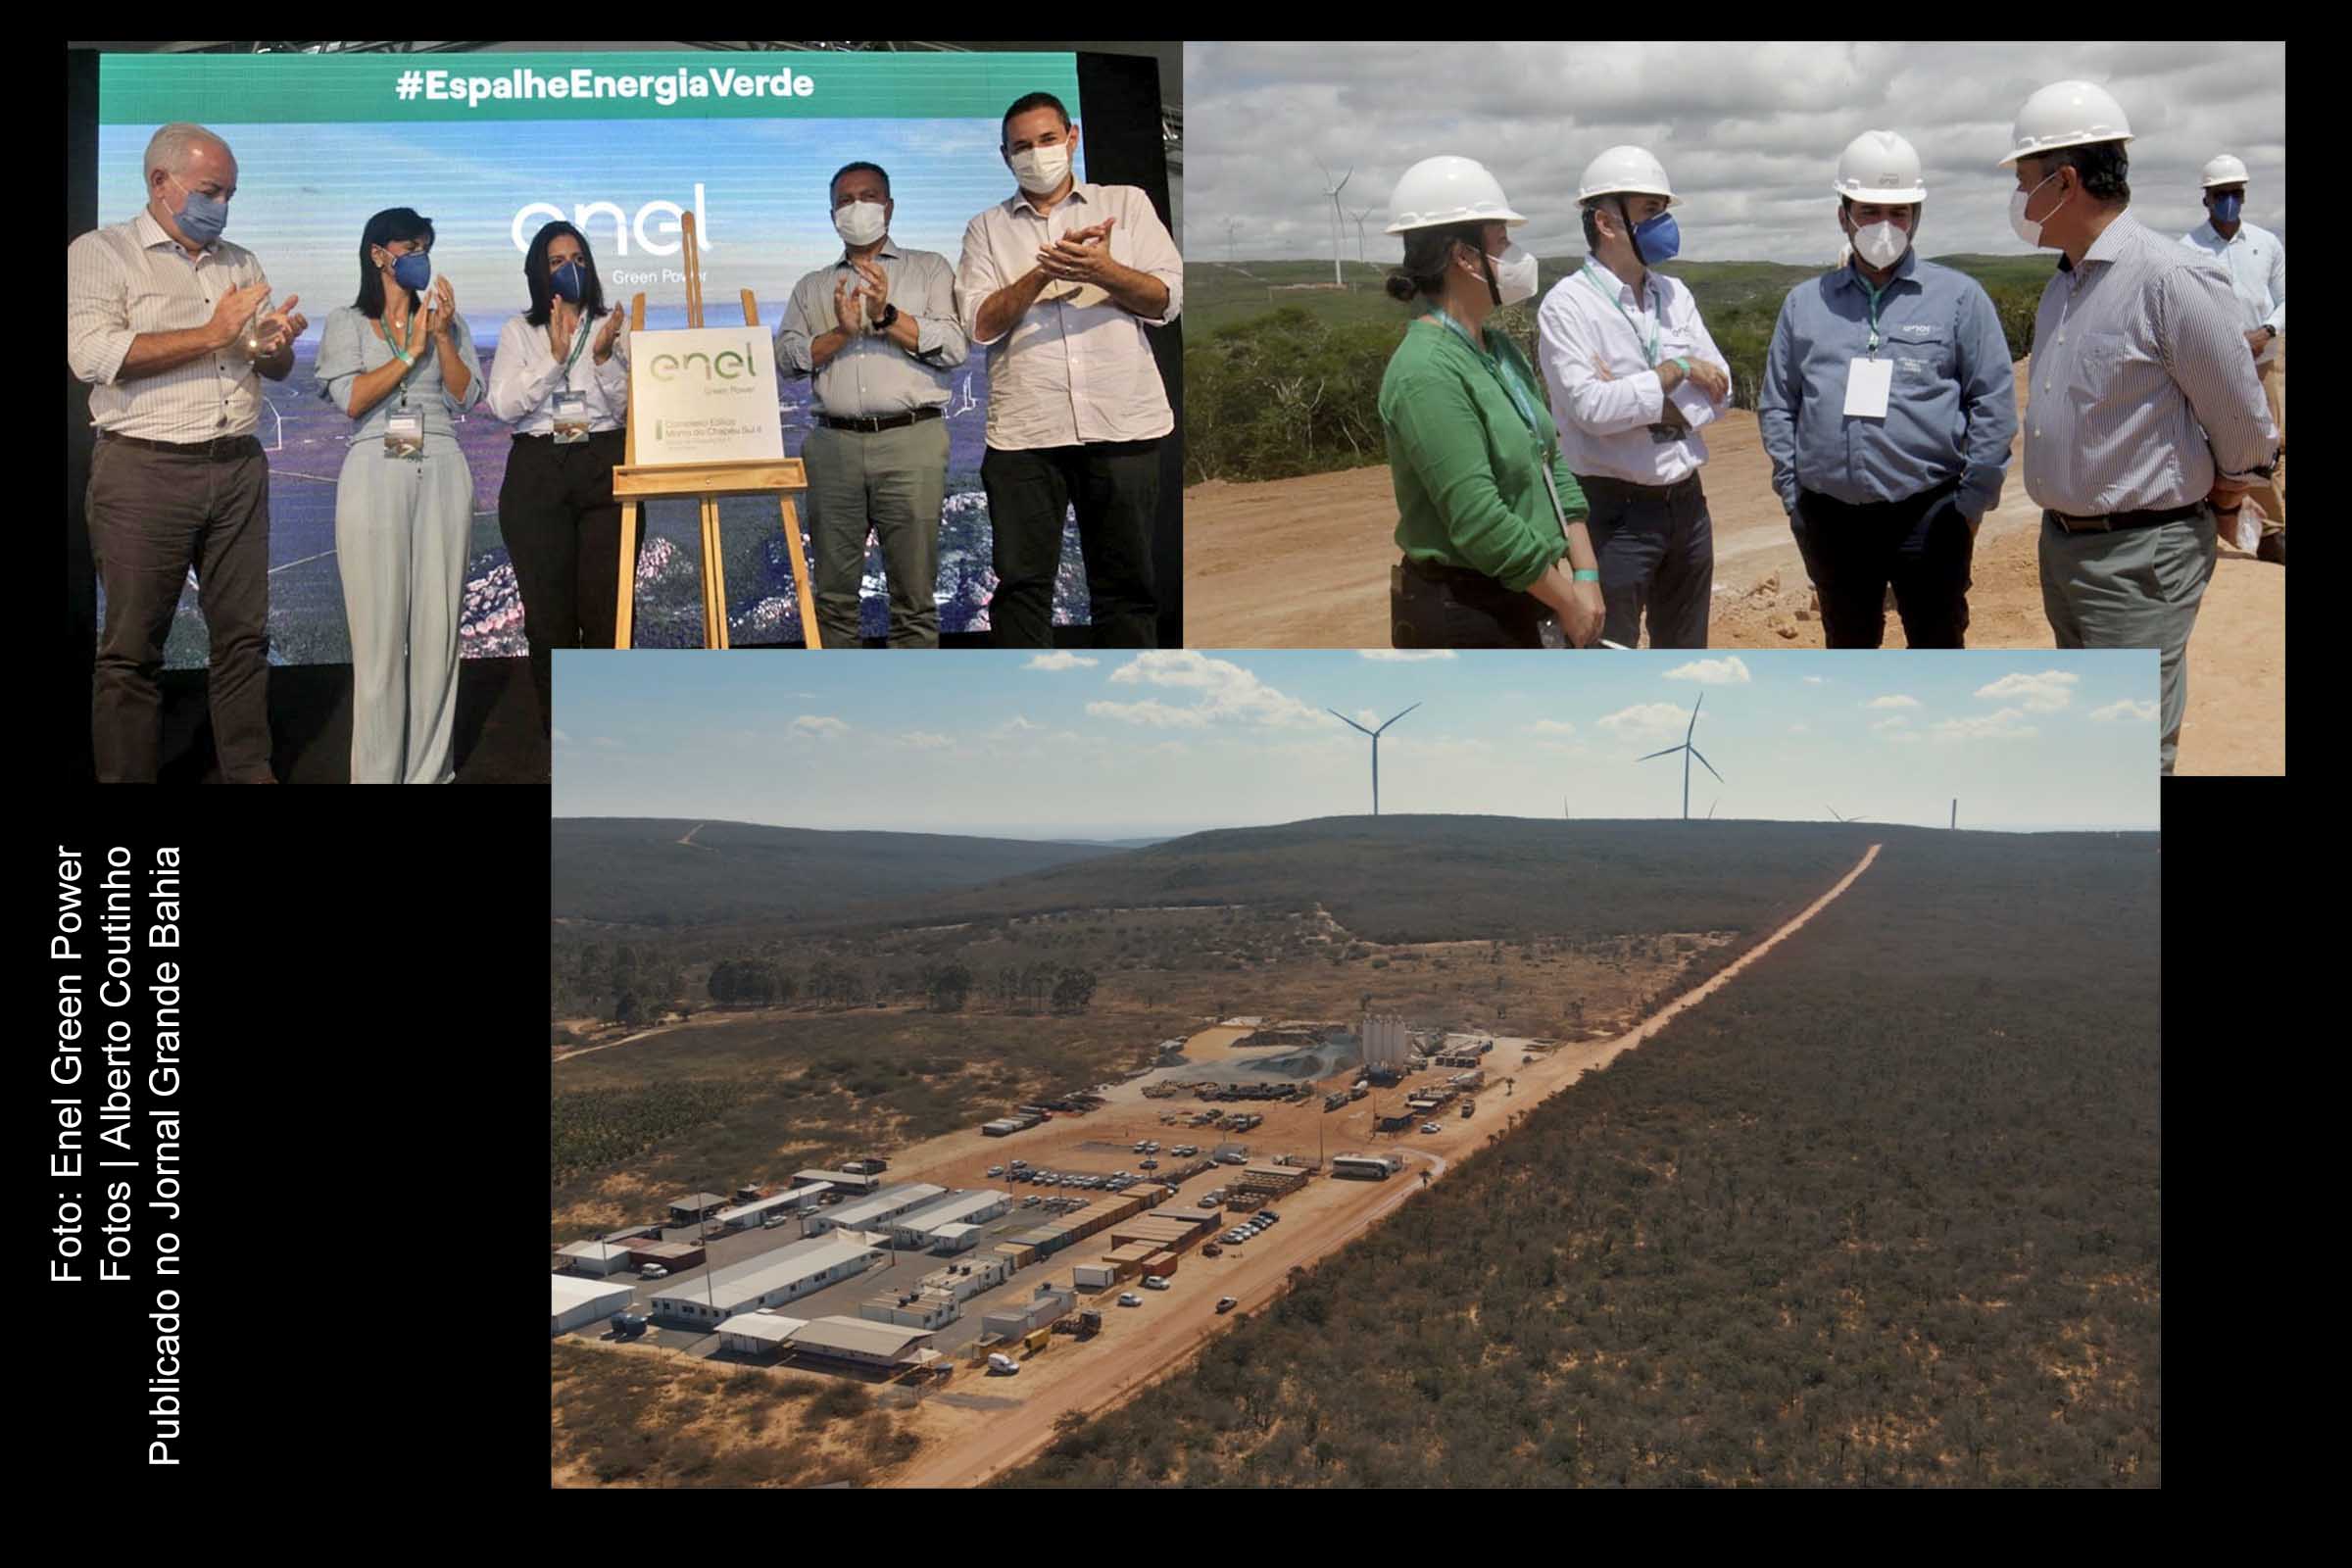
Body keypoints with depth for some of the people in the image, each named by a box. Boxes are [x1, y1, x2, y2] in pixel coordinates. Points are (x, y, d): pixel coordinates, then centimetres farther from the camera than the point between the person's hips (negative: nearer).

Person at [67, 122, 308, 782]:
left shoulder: (242, 264, 17)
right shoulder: (99, 253, 1)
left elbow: (275, 368, 18)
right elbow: (91, 354, -14)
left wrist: (277, 344, -6)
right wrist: (210, 335, -13)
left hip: (238, 468, 5)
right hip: (144, 472, -5)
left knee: (243, 635, 6)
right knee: (133, 647, 0)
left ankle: (250, 773, 13)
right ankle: (127, 780, 7)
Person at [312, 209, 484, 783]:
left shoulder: (445, 316, 17)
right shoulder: (346, 321, 10)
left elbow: (467, 396, 7)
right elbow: (352, 399, -3)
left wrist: (442, 337, -4)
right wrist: (410, 352, -4)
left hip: (441, 471, 2)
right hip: (375, 471, -2)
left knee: (438, 622, -1)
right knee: (379, 625, -5)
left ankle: (430, 768, 4)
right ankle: (377, 771, 0)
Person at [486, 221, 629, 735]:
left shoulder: (614, 325, 12)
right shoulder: (519, 331, 12)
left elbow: (631, 404, 4)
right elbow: (504, 405, -1)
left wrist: (604, 356, -12)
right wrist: (555, 356, -10)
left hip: (605, 466, 0)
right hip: (537, 471, 1)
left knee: (607, 607, -6)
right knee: (547, 610, -1)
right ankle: (560, 735, 8)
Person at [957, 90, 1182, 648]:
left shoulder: (1126, 203, 14)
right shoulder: (987, 229, 15)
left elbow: (1166, 299, 3)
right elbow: (979, 324, 2)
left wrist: (1104, 271, -15)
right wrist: (1043, 273, -13)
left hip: (1123, 426, 0)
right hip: (1024, 432, 0)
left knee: (1125, 581, 3)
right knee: (1022, 581, -1)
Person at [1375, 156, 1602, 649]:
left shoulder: (1499, 346, 9)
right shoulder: (1427, 371, -20)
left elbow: (1551, 463, 10)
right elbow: (1480, 522, -24)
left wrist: (1585, 577, 0)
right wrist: (1566, 600, -14)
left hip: (1527, 600, 9)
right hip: (1463, 614, -9)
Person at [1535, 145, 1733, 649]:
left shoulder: (1675, 296, 9)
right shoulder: (1567, 305, -11)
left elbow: (1719, 388, 1)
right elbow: (1592, 407, -22)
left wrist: (1634, 399, -15)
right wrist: (1676, 370, -12)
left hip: (1687, 501, 7)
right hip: (1616, 511, -7)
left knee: (1684, 650, 19)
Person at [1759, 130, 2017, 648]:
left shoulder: (1959, 297, 1)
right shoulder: (1805, 303, 9)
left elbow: (1994, 403, -1)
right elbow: (1777, 406, 9)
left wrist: (1972, 501, -5)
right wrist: (1793, 495, 3)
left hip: (1928, 518, -3)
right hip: (1832, 520, 3)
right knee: (1849, 649, 15)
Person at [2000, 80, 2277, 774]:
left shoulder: (2170, 281, -18)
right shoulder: (2063, 283, 8)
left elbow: (2245, 429, -10)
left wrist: (2223, 494, 6)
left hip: (2142, 557, -9)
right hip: (2062, 543, 9)